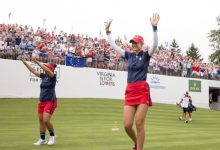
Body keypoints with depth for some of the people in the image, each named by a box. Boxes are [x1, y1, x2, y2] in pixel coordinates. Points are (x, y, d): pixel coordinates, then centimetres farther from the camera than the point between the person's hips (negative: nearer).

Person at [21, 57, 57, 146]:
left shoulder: (53, 76, -9)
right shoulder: (43, 76, 9)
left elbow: (47, 70, -26)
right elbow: (33, 71, 13)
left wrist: (37, 62, -29)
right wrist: (25, 62, 8)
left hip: (51, 102, -7)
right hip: (42, 101, 7)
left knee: (46, 120, -15)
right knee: (41, 121, 8)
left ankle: (52, 135, 9)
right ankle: (42, 139, 18)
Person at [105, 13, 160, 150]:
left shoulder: (146, 55, 2)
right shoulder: (129, 55, 14)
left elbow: (155, 45, -16)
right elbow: (113, 45, 19)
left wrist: (154, 28, -26)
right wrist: (108, 31, 15)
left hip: (142, 91, -4)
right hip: (130, 91, 5)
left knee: (139, 124, -7)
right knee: (127, 125, -1)